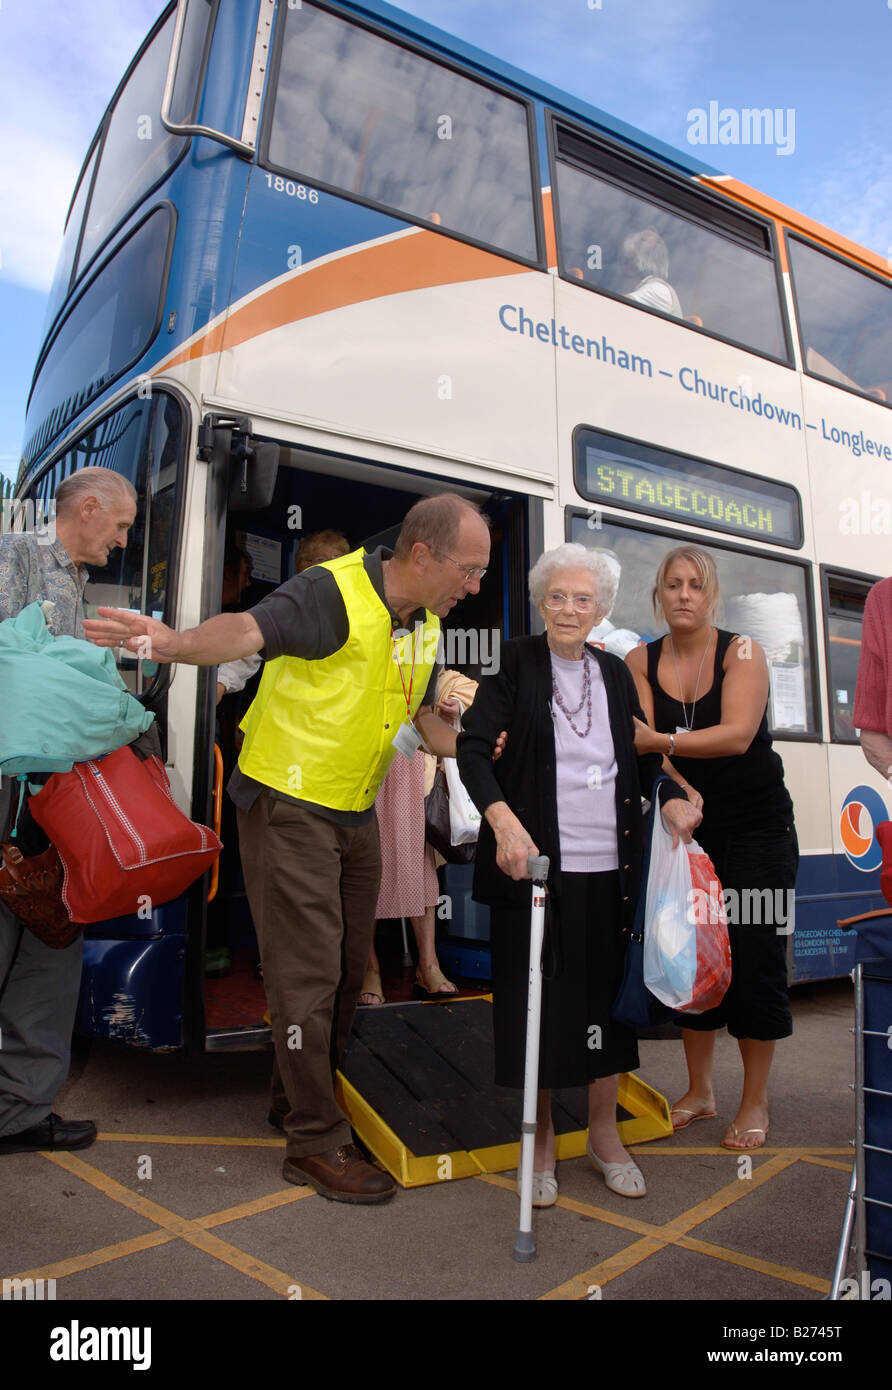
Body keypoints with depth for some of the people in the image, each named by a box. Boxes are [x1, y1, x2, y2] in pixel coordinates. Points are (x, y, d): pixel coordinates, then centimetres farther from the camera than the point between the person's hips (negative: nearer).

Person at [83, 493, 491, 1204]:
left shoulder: (427, 626, 7)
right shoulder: (332, 592, -20)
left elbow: (425, 717, 17)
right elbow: (250, 630, -37)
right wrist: (179, 642, -58)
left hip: (355, 812, 9)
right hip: (289, 805, -8)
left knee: (348, 966, 16)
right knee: (309, 972, -3)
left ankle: (302, 1099, 37)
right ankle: (316, 1143, 13)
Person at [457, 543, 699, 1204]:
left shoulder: (615, 673, 11)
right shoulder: (517, 663, -3)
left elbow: (639, 754, 19)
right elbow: (473, 746, -13)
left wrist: (671, 797, -1)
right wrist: (502, 818, -29)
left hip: (608, 866, 4)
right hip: (534, 860, -4)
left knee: (607, 994, 12)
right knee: (537, 997, 5)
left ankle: (604, 1131, 32)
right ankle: (541, 1139, 25)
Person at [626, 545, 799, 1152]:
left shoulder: (743, 652, -10)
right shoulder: (640, 662, -1)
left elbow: (737, 734, -25)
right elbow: (644, 742, -13)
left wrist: (660, 742, -36)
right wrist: (680, 791, -30)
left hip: (757, 823, -3)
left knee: (756, 956, -3)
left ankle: (756, 1102, 14)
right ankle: (700, 1090, 22)